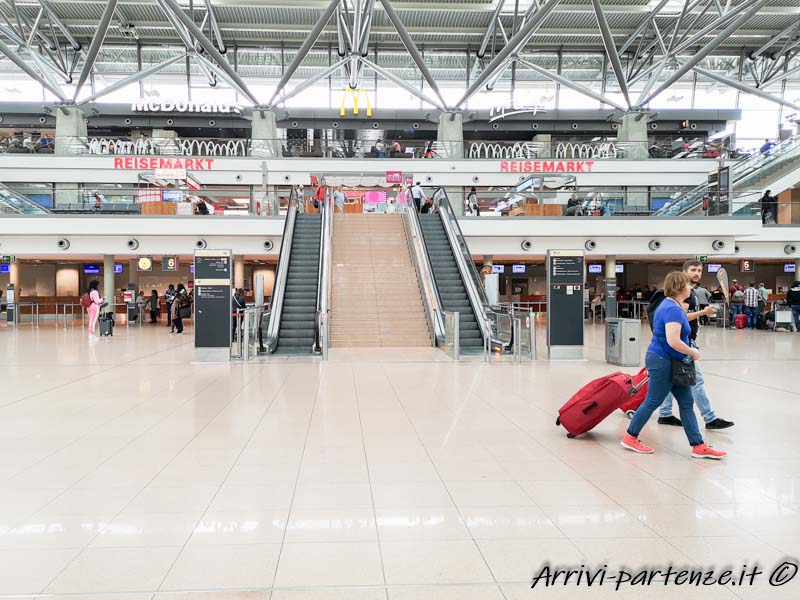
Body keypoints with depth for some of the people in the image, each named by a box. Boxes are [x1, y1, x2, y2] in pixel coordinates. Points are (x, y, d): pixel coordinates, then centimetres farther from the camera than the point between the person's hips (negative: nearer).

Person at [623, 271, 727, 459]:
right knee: (653, 401, 1)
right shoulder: (673, 309, -21)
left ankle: (699, 447, 10)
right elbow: (673, 341, -29)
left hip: (671, 362, 10)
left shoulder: (671, 305, 12)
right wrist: (693, 353, -15)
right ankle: (630, 438, 14)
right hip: (663, 361, -10)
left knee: (686, 403, 8)